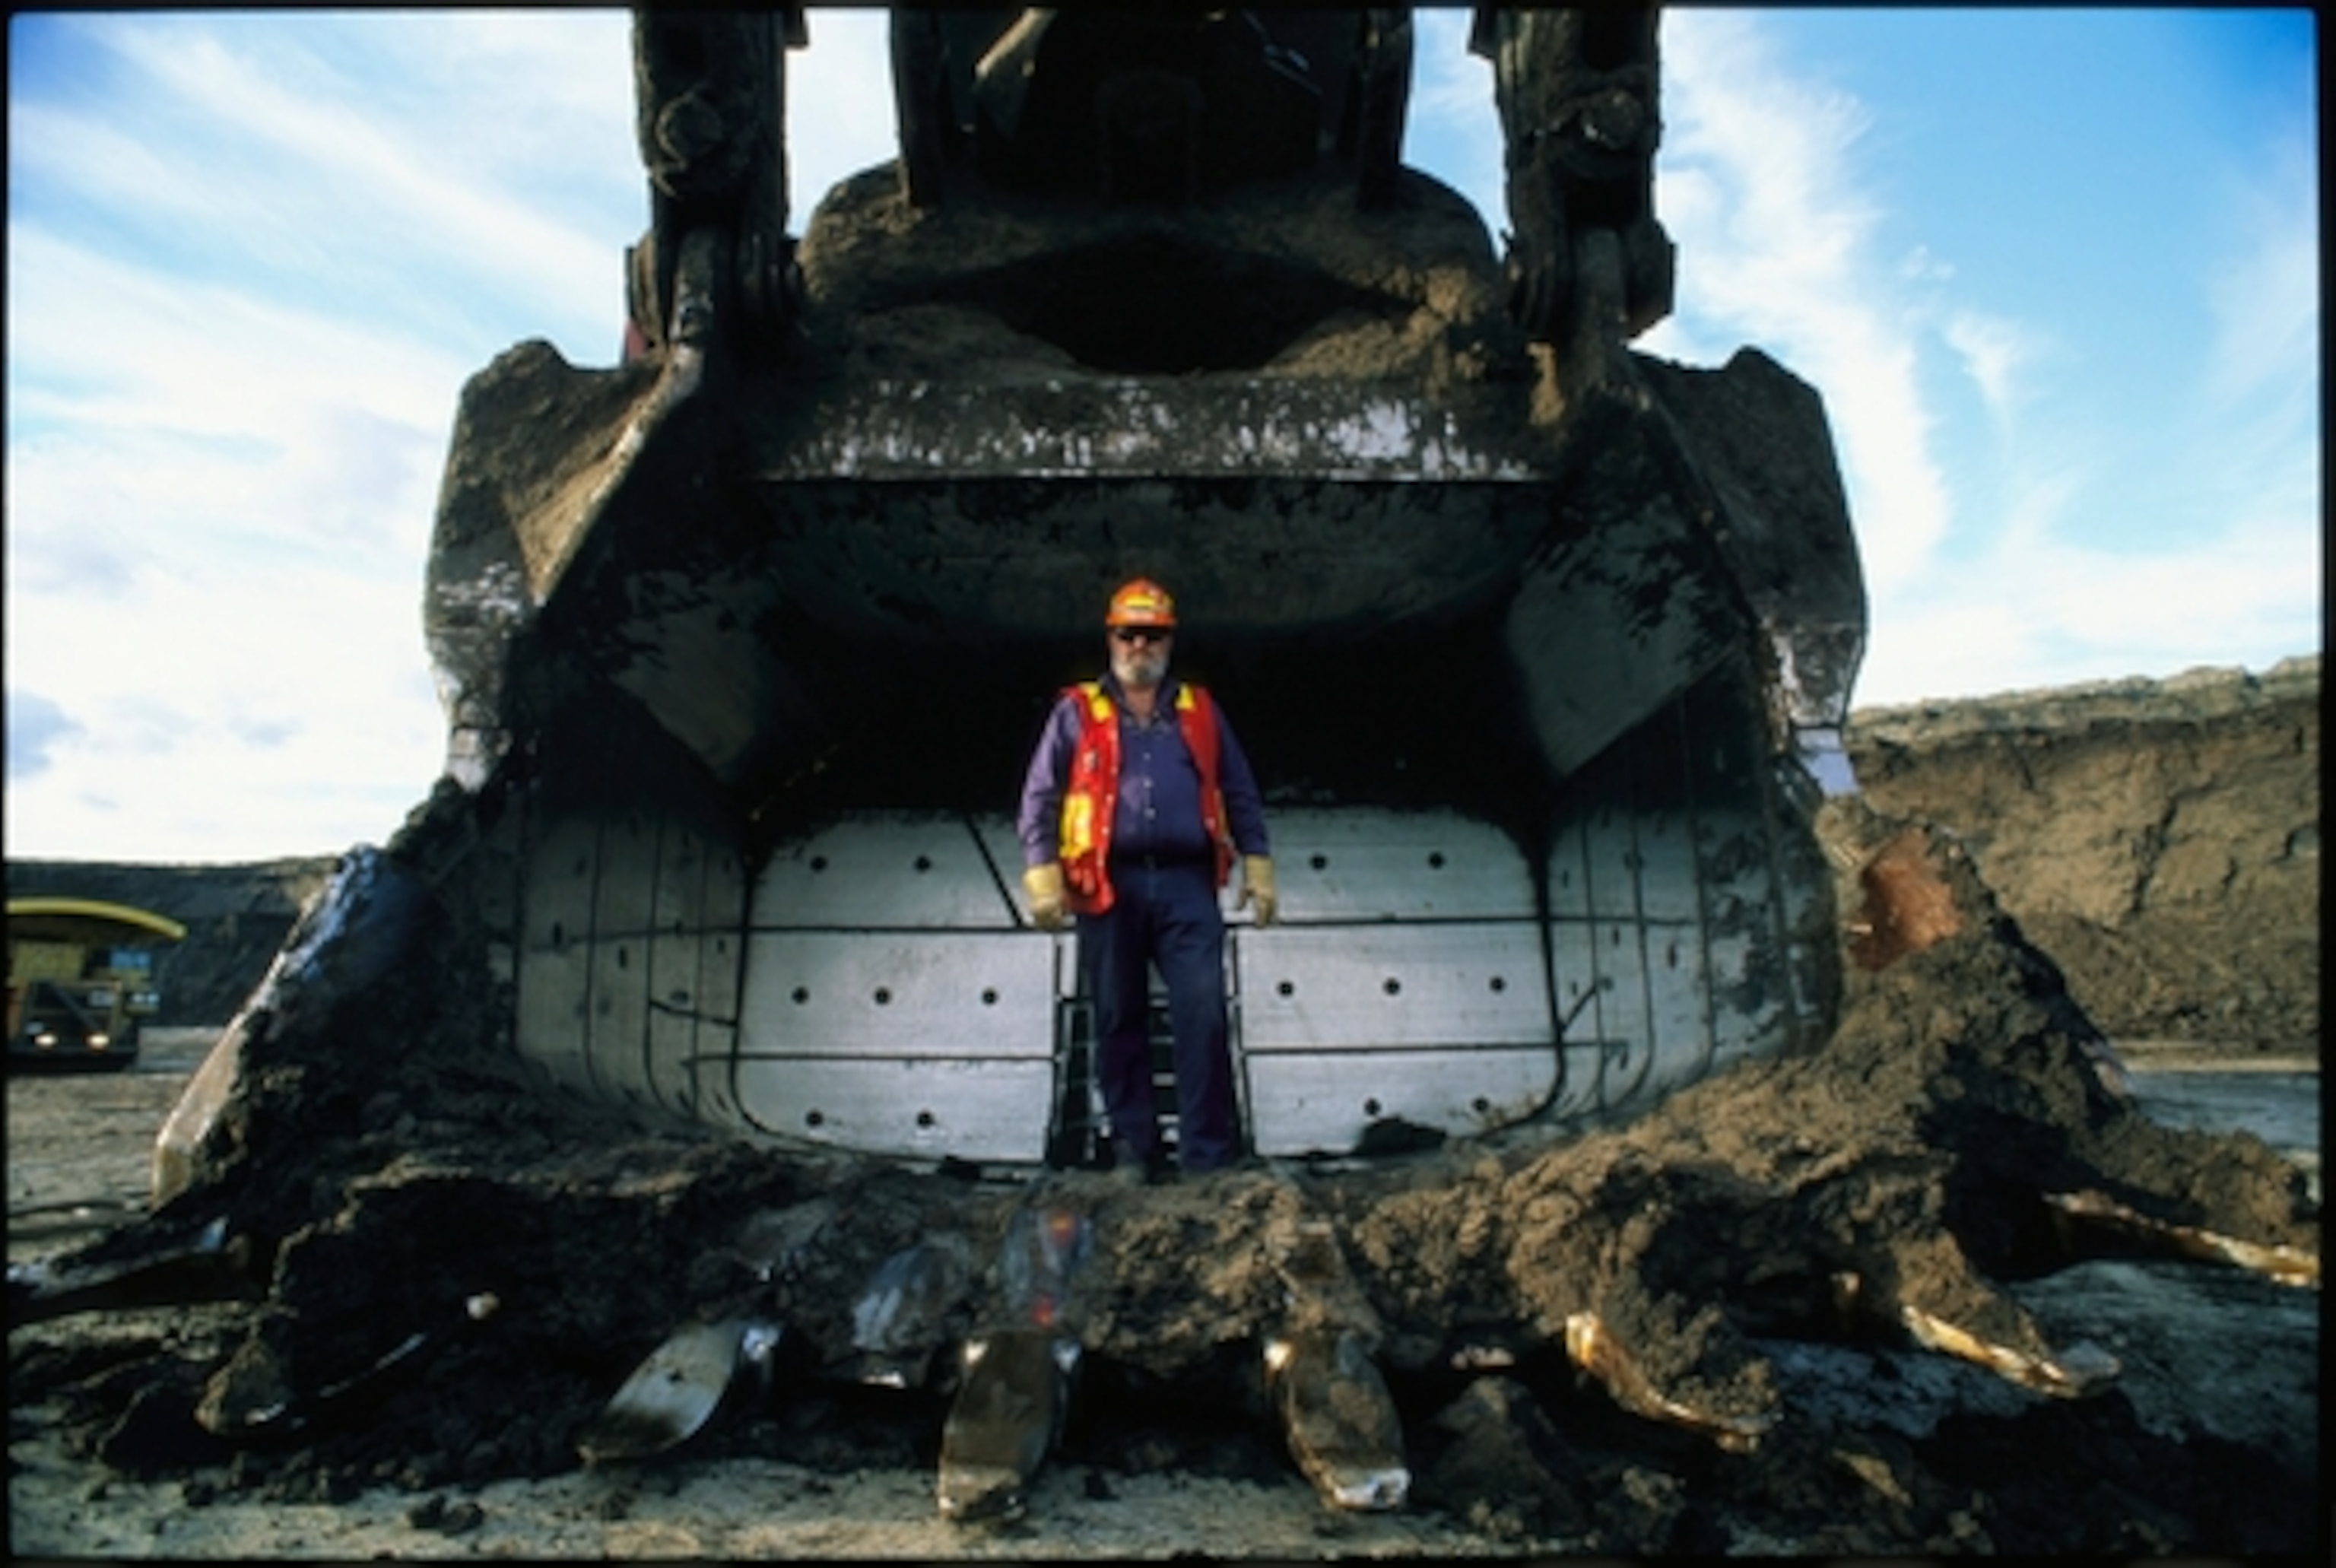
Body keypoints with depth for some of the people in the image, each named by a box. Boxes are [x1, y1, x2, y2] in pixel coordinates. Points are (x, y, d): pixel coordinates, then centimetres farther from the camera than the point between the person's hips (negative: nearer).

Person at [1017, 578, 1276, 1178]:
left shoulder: (1200, 712, 16)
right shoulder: (1077, 712, 10)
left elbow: (1241, 795, 17)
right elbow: (1039, 797, 5)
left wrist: (1257, 867, 7)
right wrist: (1043, 877, -5)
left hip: (1186, 885, 1)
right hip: (1110, 885, 0)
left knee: (1203, 1017, -8)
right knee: (1119, 1020, 6)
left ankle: (1211, 1157, -2)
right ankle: (1132, 1148, 16)